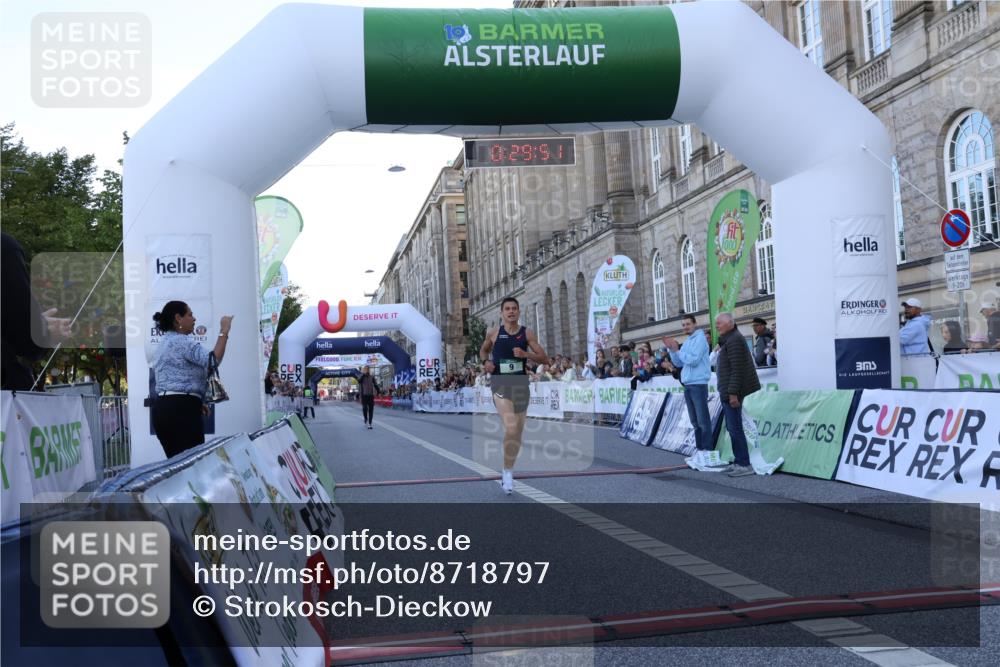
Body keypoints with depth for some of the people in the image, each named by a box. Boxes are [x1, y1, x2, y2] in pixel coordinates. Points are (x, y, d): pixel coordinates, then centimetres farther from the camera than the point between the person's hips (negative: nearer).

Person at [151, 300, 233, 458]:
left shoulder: (163, 344, 22)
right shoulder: (182, 341, -9)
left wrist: (195, 402, 23)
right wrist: (224, 331, -14)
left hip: (162, 407, 10)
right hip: (180, 409, -10)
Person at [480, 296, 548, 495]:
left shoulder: (527, 333, 2)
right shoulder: (494, 333, 1)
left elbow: (543, 358, 0)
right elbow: (483, 350, 20)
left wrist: (526, 354, -17)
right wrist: (486, 361, -2)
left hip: (521, 384, 3)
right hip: (500, 384, -3)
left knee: (518, 433, 12)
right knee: (511, 428, -22)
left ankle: (508, 470, 32)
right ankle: (508, 472, -7)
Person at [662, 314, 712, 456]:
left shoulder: (700, 338, -7)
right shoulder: (687, 341, 18)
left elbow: (693, 360, -17)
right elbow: (678, 363, 18)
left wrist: (677, 350, -8)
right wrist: (671, 349, 5)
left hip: (698, 384, -9)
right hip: (687, 384, 9)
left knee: (703, 419, -8)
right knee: (694, 420, 12)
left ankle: (708, 449, -6)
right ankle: (700, 448, 18)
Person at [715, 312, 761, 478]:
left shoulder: (734, 340, -14)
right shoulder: (728, 340, 18)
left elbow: (737, 369, -20)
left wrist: (733, 392, -22)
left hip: (732, 392, -11)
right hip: (728, 392, 11)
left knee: (735, 428, -9)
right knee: (733, 428, 14)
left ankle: (744, 465, -6)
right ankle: (739, 462, 19)